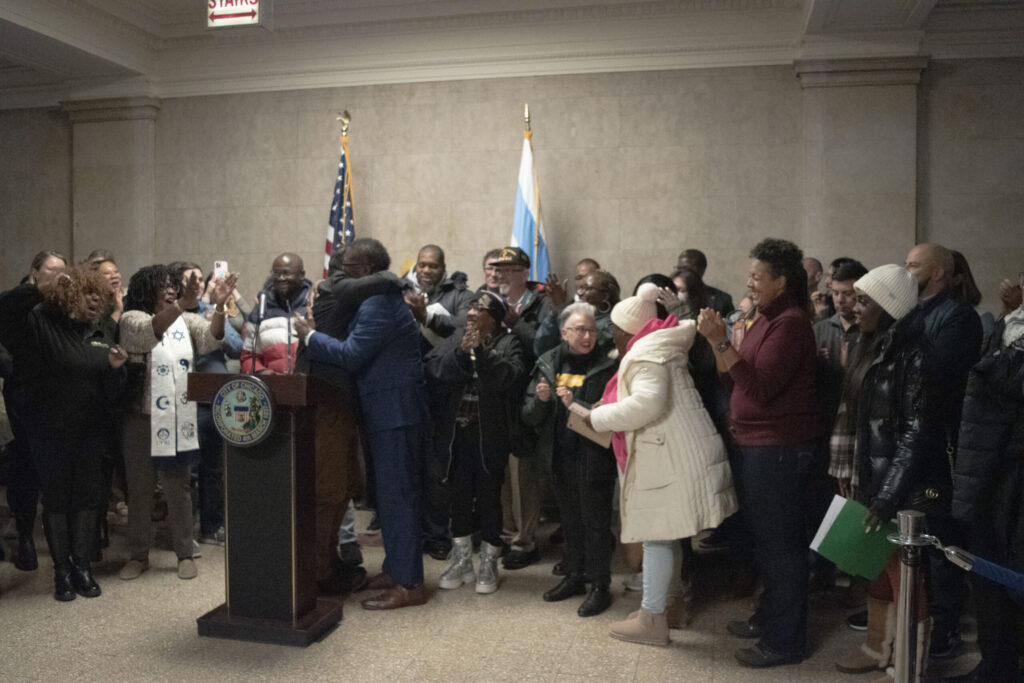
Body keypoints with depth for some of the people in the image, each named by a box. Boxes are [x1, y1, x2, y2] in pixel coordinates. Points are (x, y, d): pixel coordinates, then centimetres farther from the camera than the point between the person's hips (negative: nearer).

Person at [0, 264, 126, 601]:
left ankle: (83, 565, 20)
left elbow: (112, 393, 5)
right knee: (56, 499, 7)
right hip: (49, 433, -4)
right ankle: (62, 569, 18)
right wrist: (41, 288, -34)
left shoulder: (99, 336, 6)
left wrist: (115, 368, -16)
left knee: (86, 497, 9)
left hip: (90, 433, 4)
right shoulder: (39, 324, -7)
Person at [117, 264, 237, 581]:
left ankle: (184, 554, 17)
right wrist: (183, 303, -41)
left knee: (178, 487, 8)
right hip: (141, 419, -2)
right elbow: (151, 331, -26)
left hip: (179, 420, 2)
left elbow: (210, 338, -12)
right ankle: (138, 555, 22)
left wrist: (219, 306, -29)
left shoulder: (186, 320, 5)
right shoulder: (131, 319, -4)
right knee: (139, 488, 9)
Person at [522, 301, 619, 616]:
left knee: (596, 522, 6)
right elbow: (529, 416, 4)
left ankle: (599, 585, 20)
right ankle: (575, 576, 36)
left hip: (594, 458, -5)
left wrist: (577, 406, -27)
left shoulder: (607, 365, -10)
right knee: (570, 519, 19)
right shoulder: (548, 364, 3)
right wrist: (540, 400, -16)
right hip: (560, 457, 5)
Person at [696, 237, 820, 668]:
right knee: (764, 539, 20)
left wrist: (722, 342, -23)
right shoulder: (765, 320, 14)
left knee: (780, 544, 0)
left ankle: (785, 640, 12)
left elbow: (760, 387, -23)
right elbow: (732, 379, 13)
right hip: (753, 445, 10)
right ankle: (769, 617, 35)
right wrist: (717, 341, -1)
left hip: (778, 449, -10)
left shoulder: (790, 323, -15)